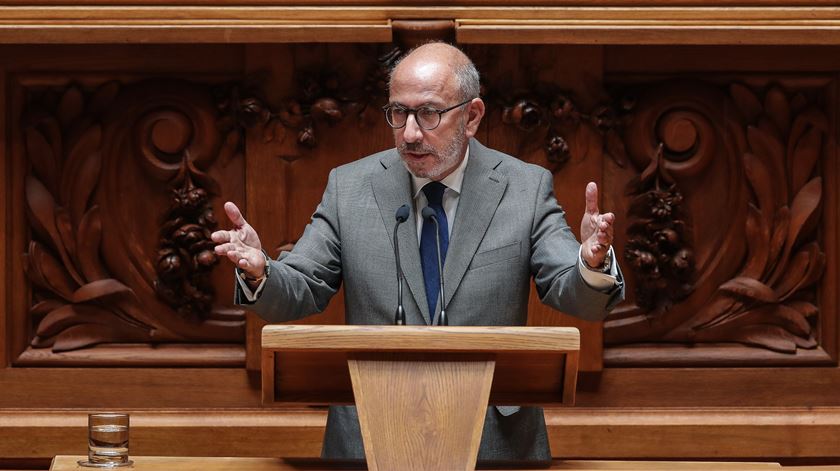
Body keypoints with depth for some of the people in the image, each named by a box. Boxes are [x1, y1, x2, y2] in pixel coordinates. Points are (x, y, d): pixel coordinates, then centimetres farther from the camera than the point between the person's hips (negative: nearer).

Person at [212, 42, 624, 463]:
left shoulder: (526, 188, -3)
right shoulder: (348, 188, -1)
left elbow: (579, 302, -8)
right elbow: (297, 294, -2)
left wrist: (591, 265, -32)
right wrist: (259, 271, -25)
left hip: (495, 442, 0)